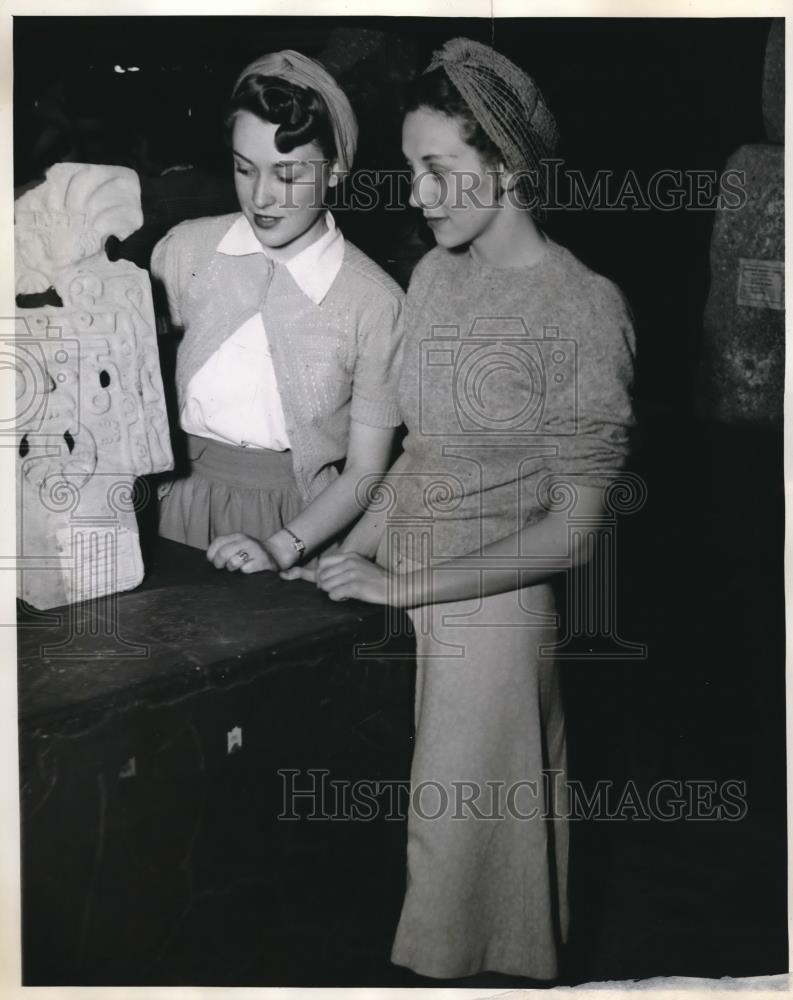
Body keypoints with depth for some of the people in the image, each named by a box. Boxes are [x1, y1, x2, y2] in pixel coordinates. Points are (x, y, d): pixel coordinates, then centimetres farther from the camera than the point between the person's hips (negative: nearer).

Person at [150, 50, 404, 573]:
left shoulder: (376, 302, -7)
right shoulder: (184, 249, 1)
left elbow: (364, 471, -3)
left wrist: (280, 548, -16)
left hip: (300, 521, -2)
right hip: (182, 504, 2)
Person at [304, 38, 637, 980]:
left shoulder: (581, 306, -14)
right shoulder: (433, 275, 6)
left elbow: (574, 528, -15)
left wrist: (404, 584, -15)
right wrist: (345, 557, 0)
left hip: (493, 612, -5)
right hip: (396, 599, 5)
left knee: (460, 850, 6)